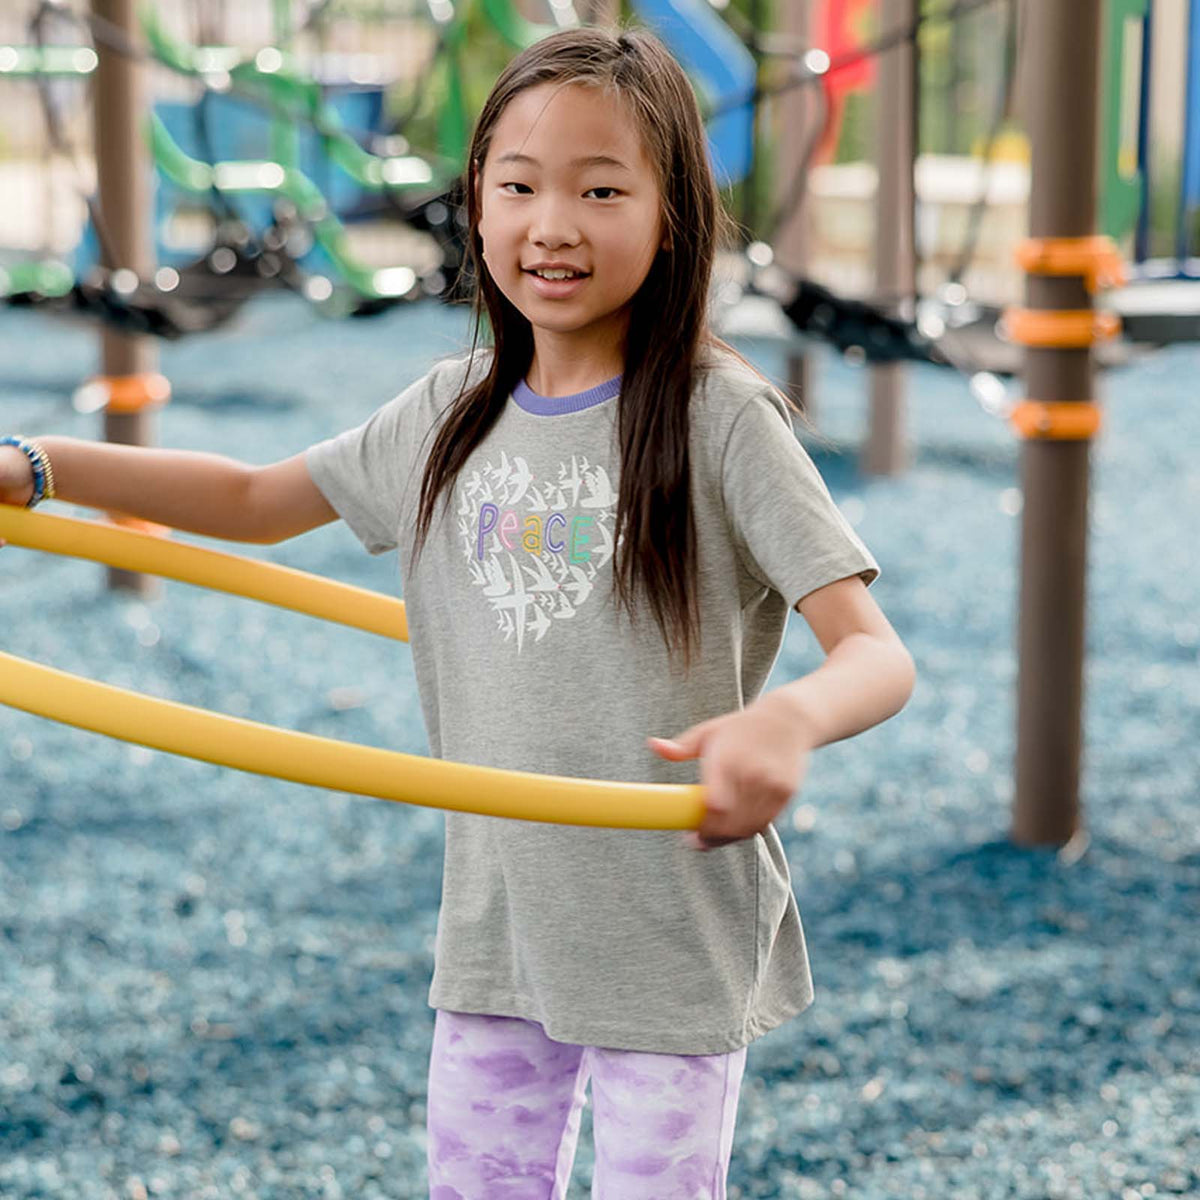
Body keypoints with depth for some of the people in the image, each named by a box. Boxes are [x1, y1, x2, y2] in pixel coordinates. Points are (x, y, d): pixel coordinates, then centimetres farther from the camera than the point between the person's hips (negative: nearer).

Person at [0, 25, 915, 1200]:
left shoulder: (719, 418, -13)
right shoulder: (452, 415, 3)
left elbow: (879, 655, -19)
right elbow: (252, 501, 17)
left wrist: (788, 721, -42)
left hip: (673, 940, -5)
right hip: (495, 924, 5)